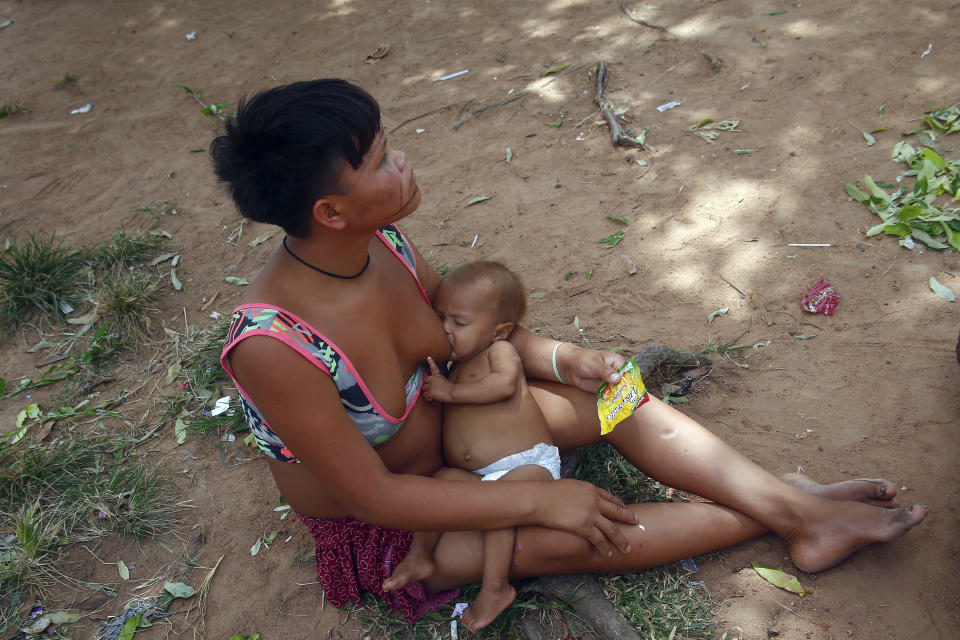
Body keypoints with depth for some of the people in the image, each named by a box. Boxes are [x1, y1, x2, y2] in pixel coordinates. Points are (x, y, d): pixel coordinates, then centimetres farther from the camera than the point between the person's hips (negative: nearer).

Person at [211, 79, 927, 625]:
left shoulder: (379, 239, -16)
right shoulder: (272, 347, -37)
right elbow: (374, 495, -29)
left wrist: (561, 357, -13)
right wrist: (538, 498, -26)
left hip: (447, 424, 6)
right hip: (376, 527, -6)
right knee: (564, 537, -22)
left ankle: (800, 507, -1)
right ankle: (769, 517, -3)